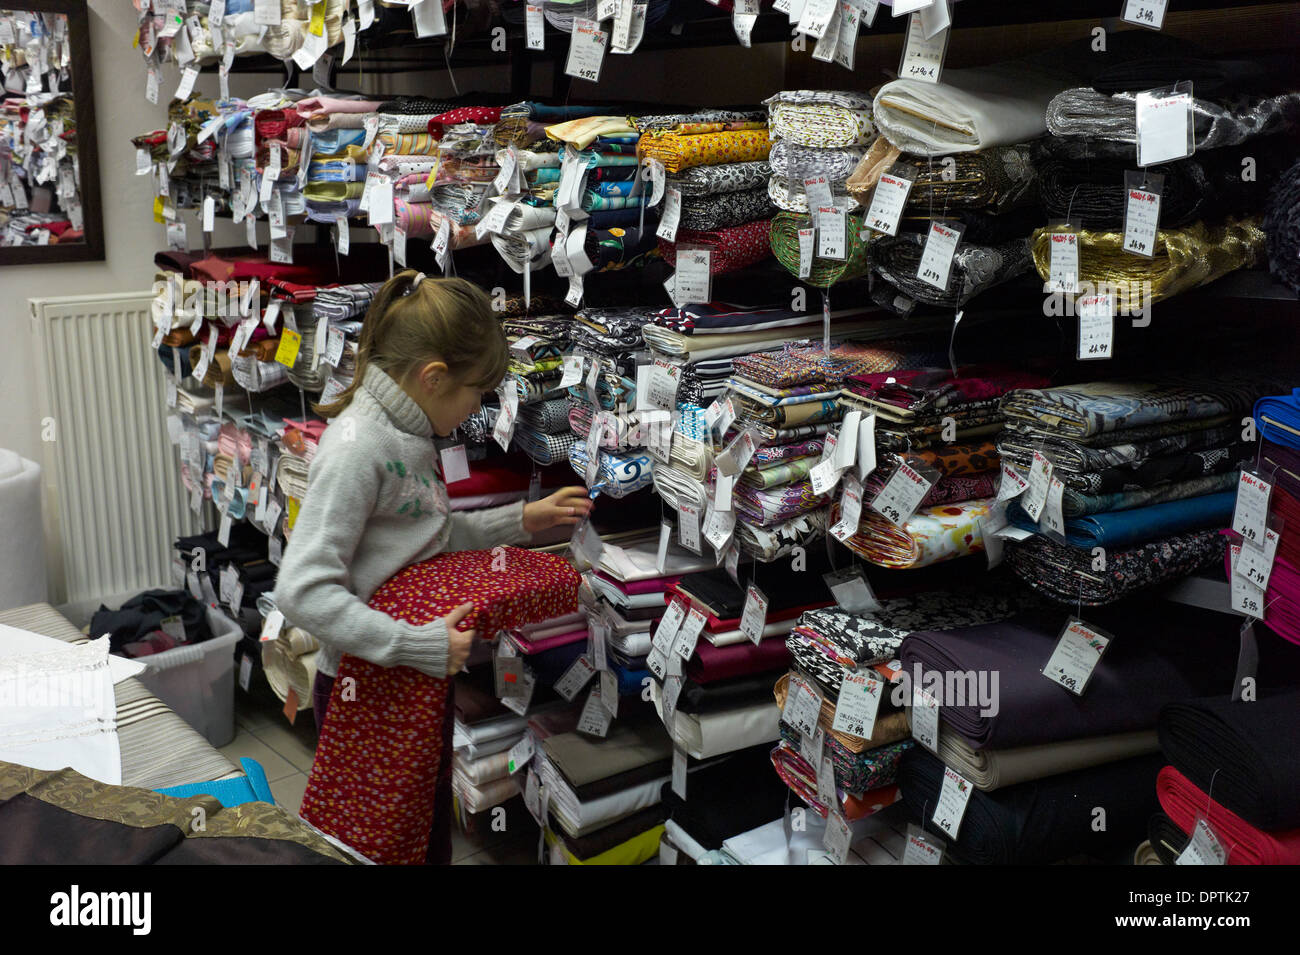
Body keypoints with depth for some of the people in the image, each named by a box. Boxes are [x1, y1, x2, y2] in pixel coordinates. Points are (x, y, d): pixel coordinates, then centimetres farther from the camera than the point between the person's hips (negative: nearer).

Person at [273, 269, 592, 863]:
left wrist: (520, 521, 9)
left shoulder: (404, 435, 3)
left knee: (433, 838, 22)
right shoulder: (356, 446, -25)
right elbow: (302, 591, -31)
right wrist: (421, 646, -31)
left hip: (419, 680, 9)